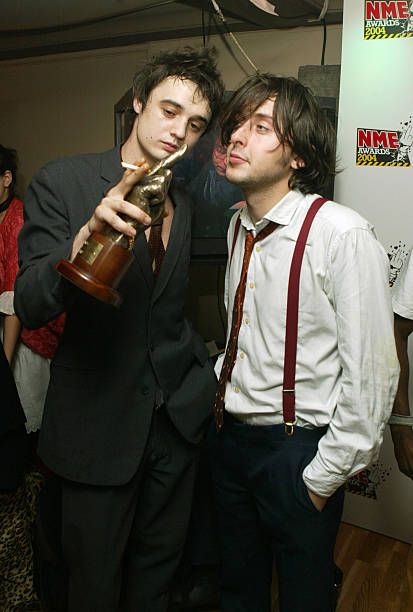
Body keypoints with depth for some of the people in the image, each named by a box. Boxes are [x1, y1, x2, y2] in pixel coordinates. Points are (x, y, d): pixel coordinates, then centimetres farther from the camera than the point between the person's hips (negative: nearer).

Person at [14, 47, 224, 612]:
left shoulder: (187, 202, 6)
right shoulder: (61, 182, -9)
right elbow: (29, 308, -17)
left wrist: (204, 377, 7)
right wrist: (84, 238, -35)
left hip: (177, 417, 5)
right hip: (99, 422, -4)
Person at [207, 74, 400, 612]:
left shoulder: (343, 234, -20)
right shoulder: (238, 227, 3)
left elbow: (372, 374, -19)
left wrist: (324, 476, -13)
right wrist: (223, 393, 11)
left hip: (296, 448, -6)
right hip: (229, 437, 6)